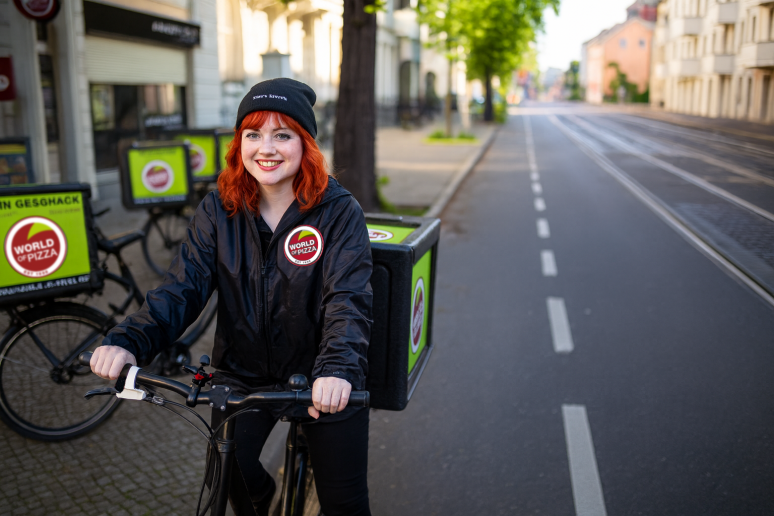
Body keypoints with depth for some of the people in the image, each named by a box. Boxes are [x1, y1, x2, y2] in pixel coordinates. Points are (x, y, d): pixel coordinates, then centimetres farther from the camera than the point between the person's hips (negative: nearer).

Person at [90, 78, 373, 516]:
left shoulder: (338, 211, -15)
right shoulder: (220, 210, -5)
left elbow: (349, 298, -24)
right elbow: (184, 286, -12)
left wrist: (339, 366, -42)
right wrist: (130, 341, -28)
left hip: (323, 383, -2)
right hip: (243, 376, 3)